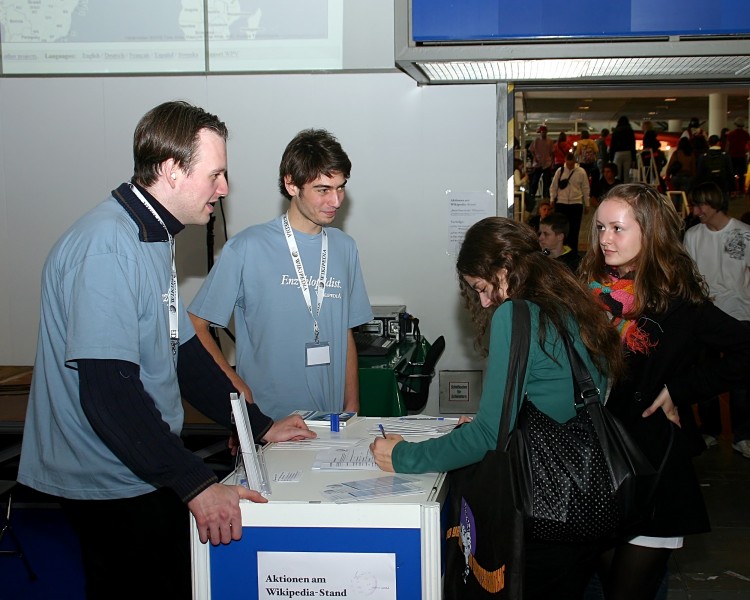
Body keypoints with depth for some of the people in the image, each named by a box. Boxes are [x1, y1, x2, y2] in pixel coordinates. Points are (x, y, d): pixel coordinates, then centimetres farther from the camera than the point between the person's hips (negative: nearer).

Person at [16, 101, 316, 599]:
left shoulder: (153, 238, 11)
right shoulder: (107, 246, -22)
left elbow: (184, 351, 16)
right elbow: (108, 390, -29)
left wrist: (260, 426, 13)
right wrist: (196, 484, -28)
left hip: (145, 474, 9)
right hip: (111, 486, -9)